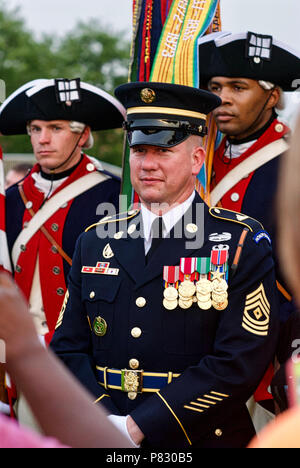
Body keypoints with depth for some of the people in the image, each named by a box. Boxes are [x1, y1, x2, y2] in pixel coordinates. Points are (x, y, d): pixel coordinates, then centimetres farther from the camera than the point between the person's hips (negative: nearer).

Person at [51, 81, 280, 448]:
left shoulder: (242, 243, -6)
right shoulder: (95, 243, 6)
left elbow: (240, 362, -14)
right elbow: (68, 348, 4)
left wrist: (138, 426, -17)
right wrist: (104, 422, -13)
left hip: (201, 439, -3)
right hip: (106, 444, 3)